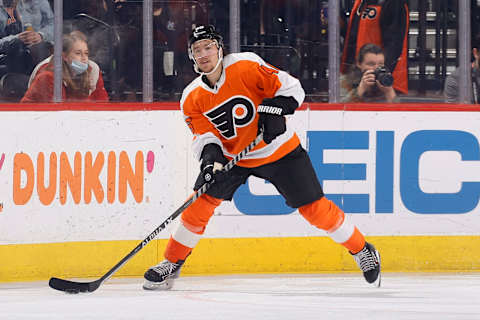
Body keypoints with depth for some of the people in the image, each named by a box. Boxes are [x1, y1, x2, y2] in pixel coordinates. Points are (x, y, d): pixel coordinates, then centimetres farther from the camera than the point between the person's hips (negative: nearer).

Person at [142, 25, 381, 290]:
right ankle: (171, 264, 1)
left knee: (313, 207, -4)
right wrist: (210, 156, -29)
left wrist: (274, 109, -34)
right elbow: (204, 135, -9)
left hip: (279, 150, -3)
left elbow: (291, 89, -18)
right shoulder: (192, 98, -6)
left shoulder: (247, 66, -19)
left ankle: (362, 250, 13)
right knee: (203, 200, -12)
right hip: (232, 155, 3)